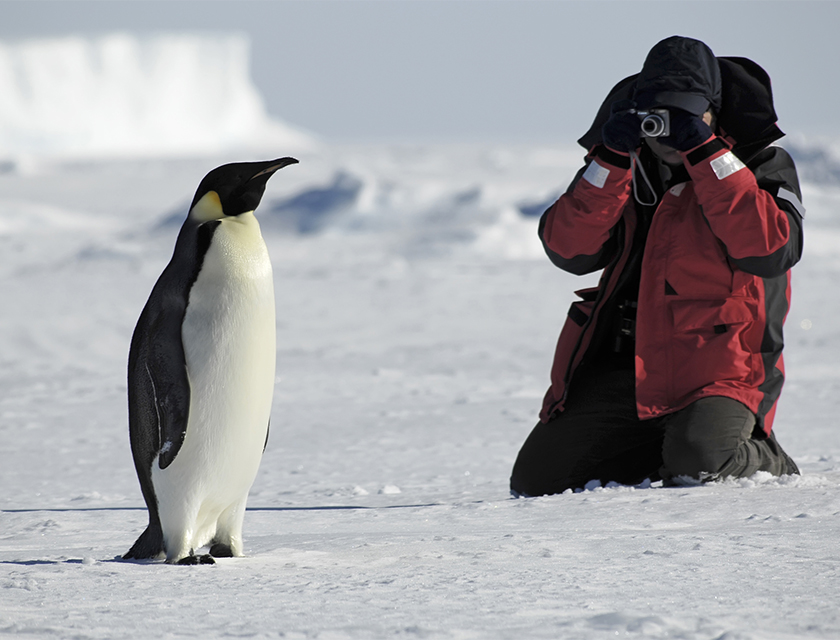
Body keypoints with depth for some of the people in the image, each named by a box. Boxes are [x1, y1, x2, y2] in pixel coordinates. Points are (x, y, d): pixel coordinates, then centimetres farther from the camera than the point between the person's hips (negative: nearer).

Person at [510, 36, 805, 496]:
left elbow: (772, 249, -21)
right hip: (622, 370, 5)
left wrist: (705, 152, -21)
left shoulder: (762, 166, -1)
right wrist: (611, 159, -14)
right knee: (535, 480, -2)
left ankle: (763, 461, 2)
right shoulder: (627, 167, 10)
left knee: (695, 462, -34)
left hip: (716, 368, -5)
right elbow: (568, 250, -3)